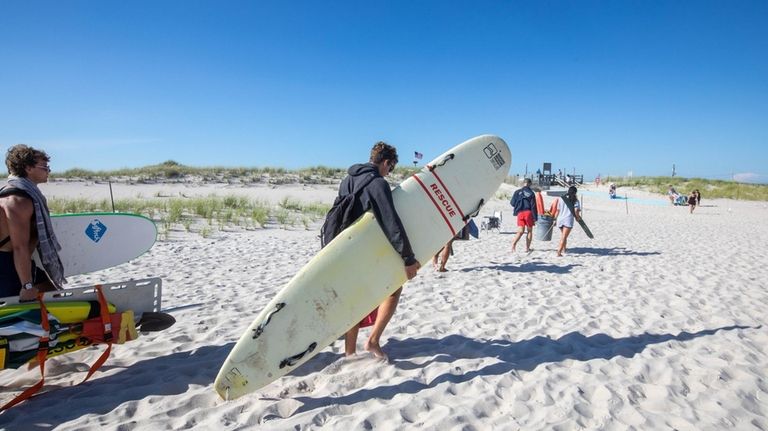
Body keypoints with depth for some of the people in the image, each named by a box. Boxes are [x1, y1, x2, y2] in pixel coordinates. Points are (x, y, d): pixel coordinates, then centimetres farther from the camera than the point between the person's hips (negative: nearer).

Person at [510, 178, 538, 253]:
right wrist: (535, 218, -1)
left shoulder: (517, 192, 6)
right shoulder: (531, 193, 1)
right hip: (528, 213, -2)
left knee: (520, 231, 4)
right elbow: (533, 206, -2)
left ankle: (513, 244, -20)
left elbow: (512, 203, 6)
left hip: (520, 213, 2)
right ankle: (527, 248, 9)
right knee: (530, 231, 12)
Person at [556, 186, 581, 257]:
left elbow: (558, 210, 7)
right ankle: (559, 251, -11)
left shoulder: (561, 198, 7)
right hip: (568, 220, -4)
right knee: (564, 237, -3)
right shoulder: (575, 200, -2)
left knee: (563, 236, 23)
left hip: (560, 219, 4)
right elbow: (576, 211, -10)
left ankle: (563, 249, 34)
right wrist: (578, 217, 9)